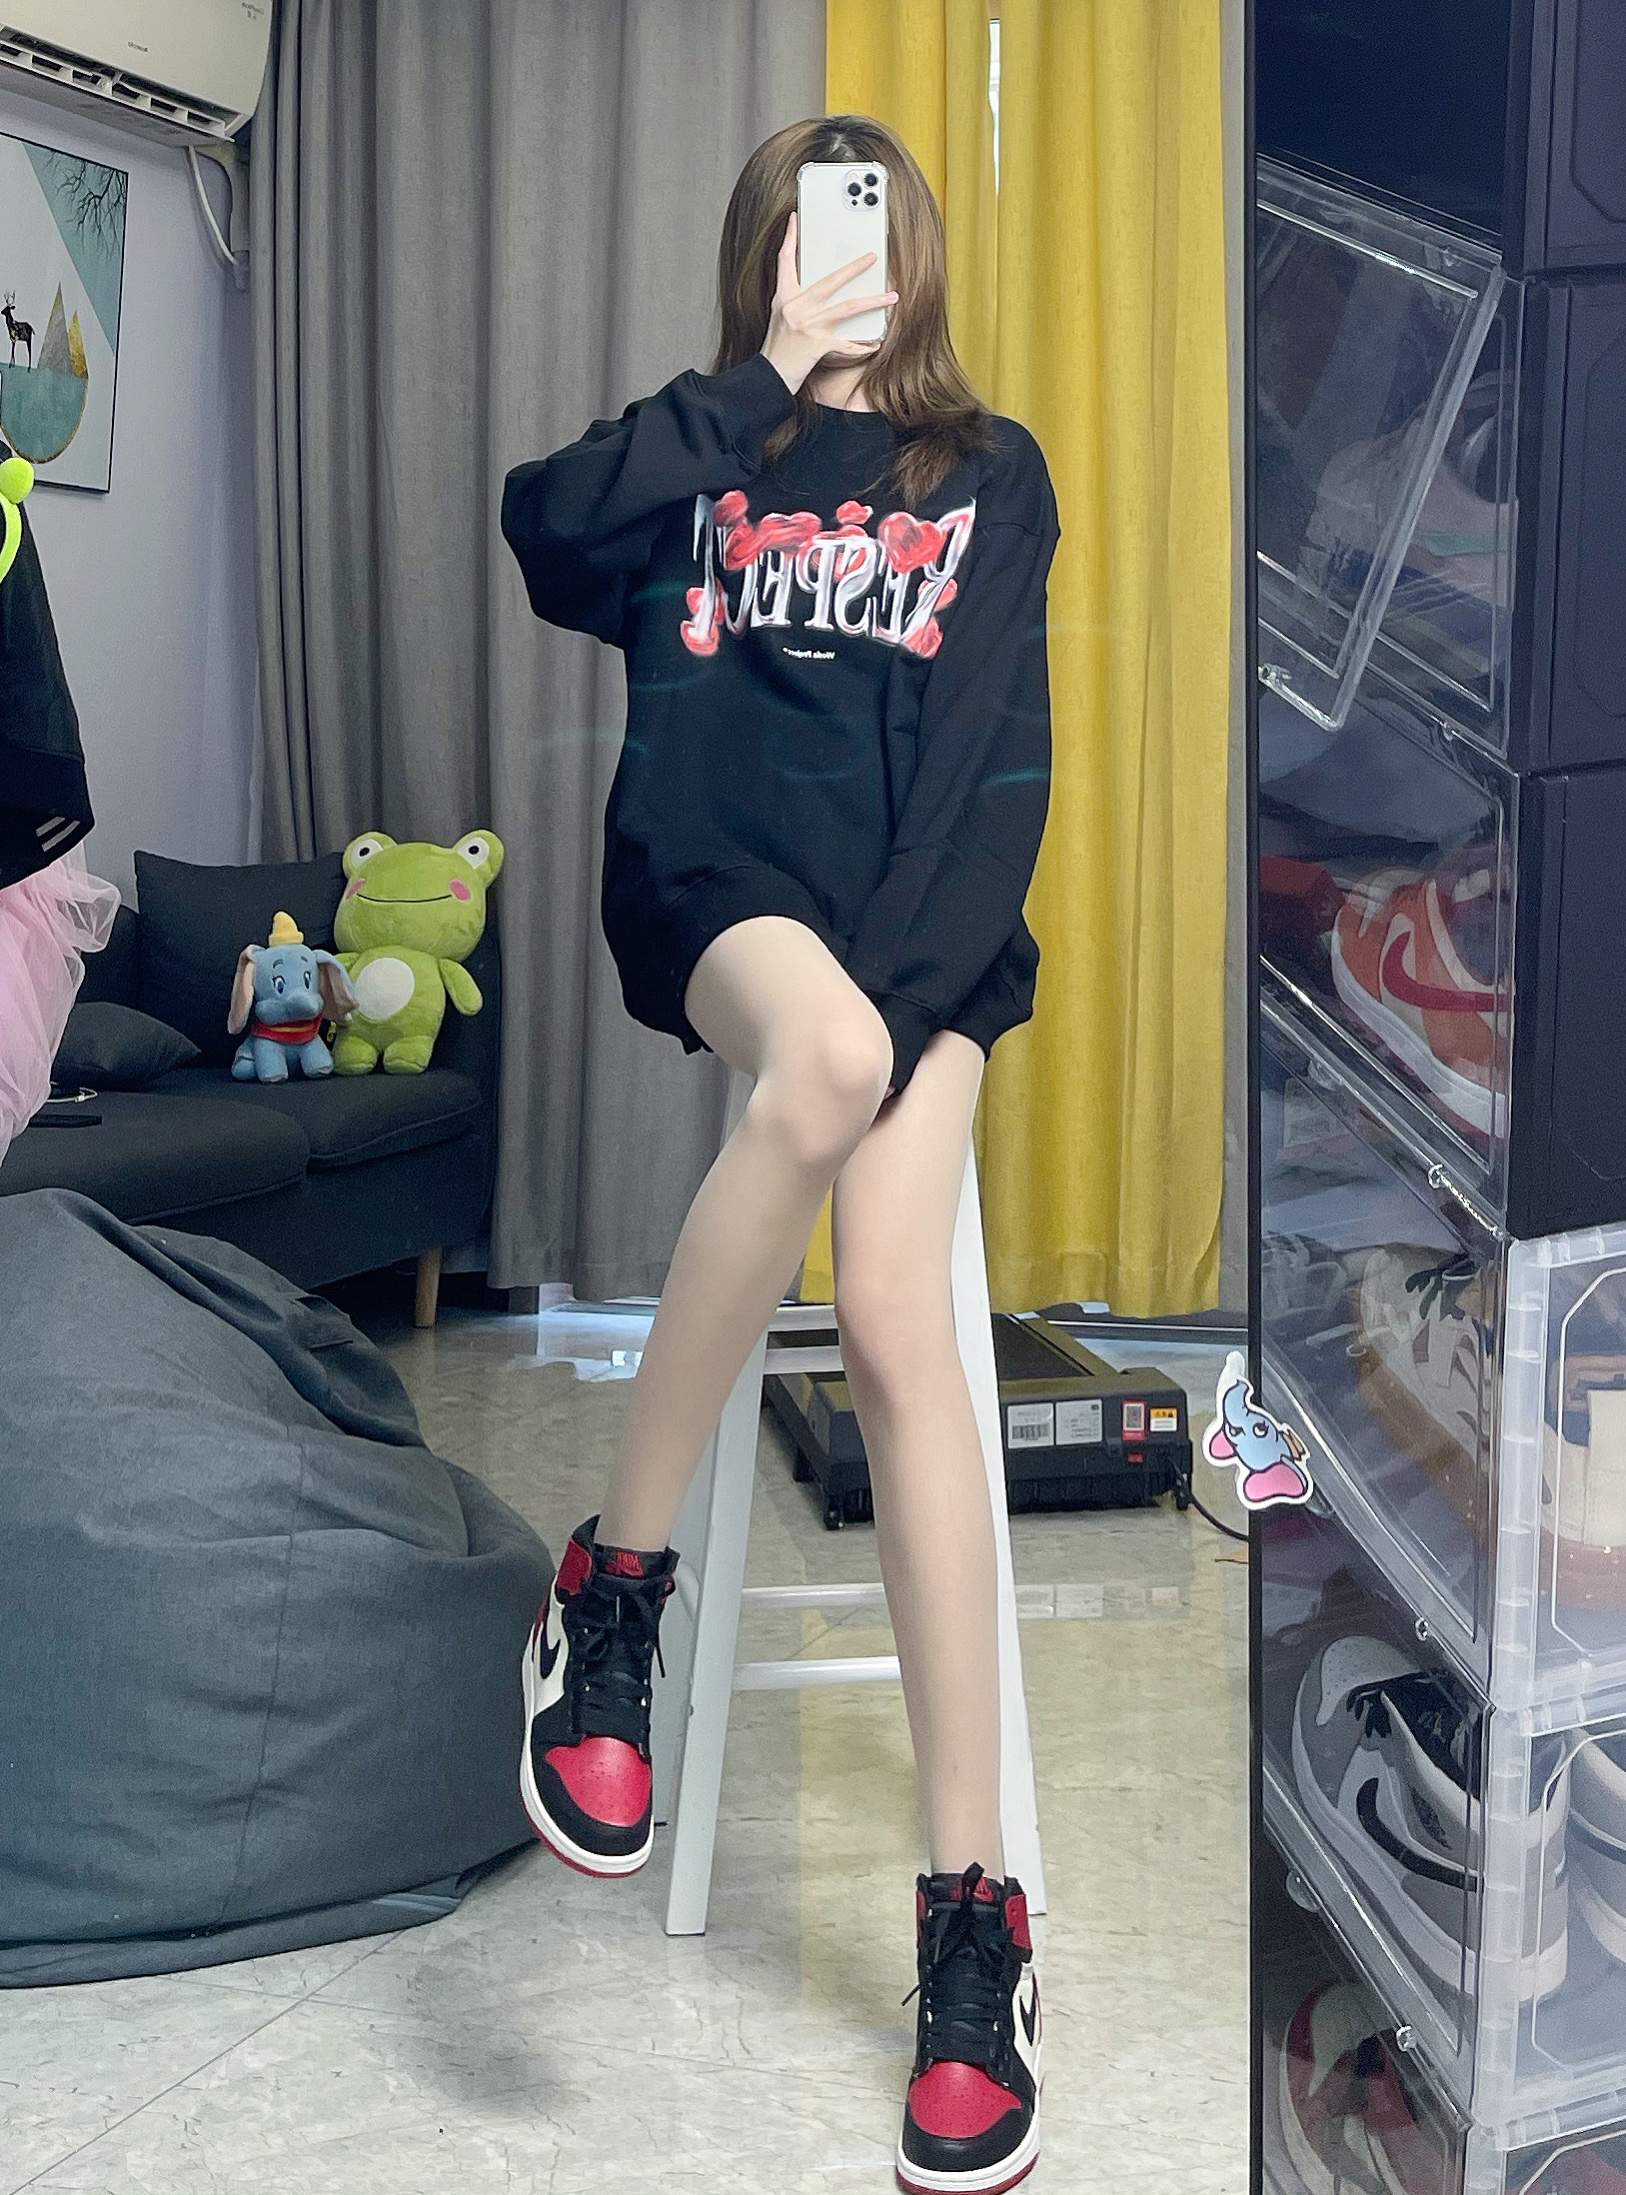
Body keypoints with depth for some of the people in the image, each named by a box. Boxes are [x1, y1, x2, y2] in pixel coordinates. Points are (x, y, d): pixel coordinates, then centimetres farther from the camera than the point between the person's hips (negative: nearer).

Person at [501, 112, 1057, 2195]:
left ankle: (973, 1912, -22)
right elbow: (544, 529, -3)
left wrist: (900, 980, -13)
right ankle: (611, 1582, -24)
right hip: (725, 888, 0)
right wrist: (762, 382, 1)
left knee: (895, 1319, -24)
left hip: (926, 922, 0)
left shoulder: (989, 475, 17)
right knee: (827, 1065, -38)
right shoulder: (701, 452, 20)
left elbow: (998, 763, 3)